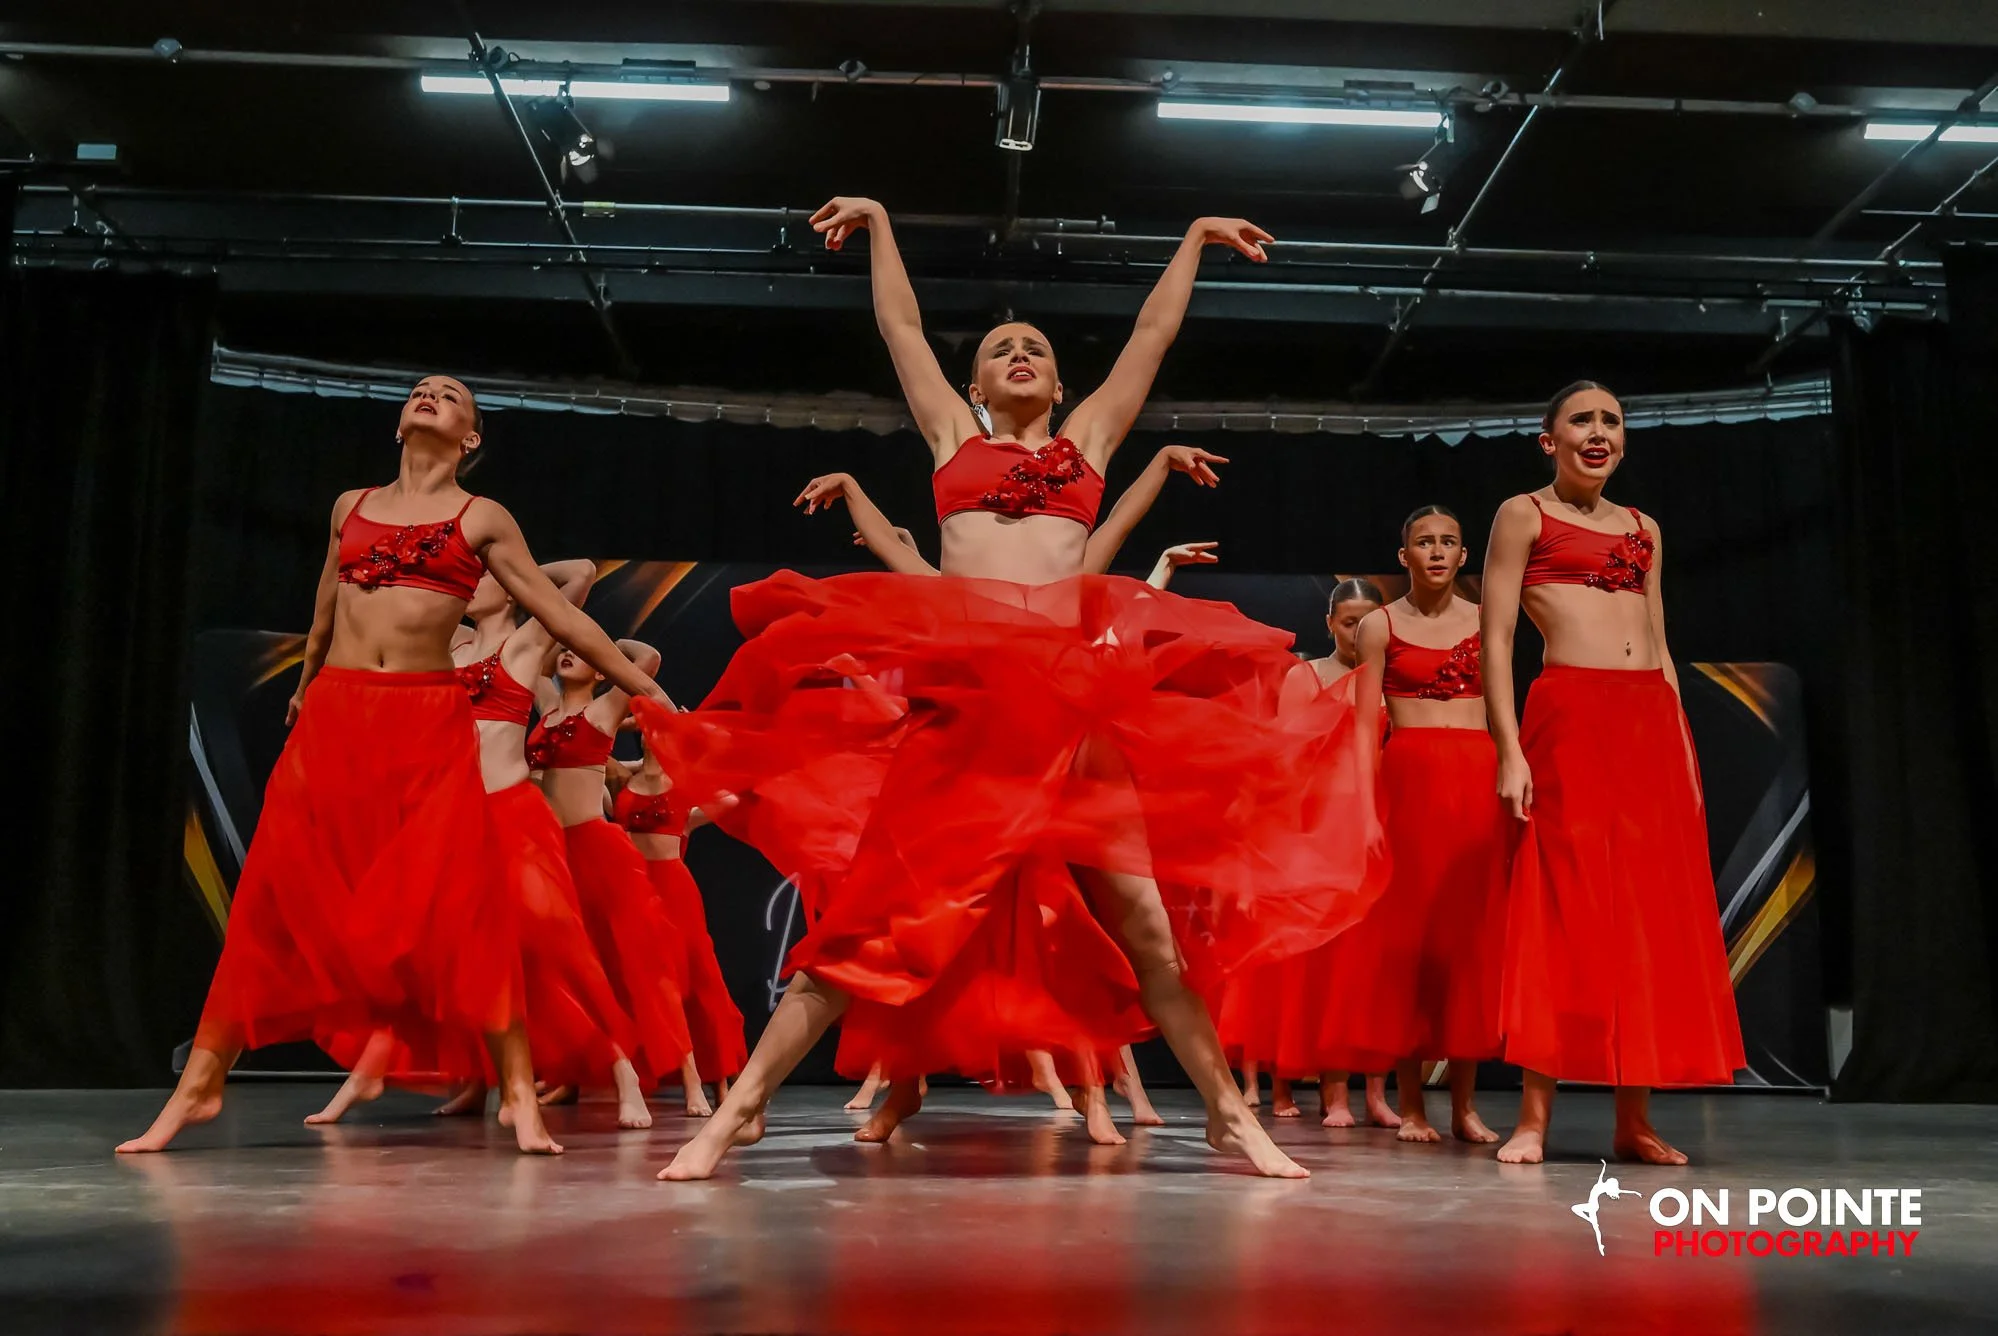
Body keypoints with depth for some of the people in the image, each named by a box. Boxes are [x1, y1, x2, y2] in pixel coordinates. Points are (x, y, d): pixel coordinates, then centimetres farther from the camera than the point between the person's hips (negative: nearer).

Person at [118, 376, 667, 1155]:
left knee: (461, 907, -8)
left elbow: (562, 617, 5)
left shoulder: (481, 520, 5)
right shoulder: (350, 506, 14)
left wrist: (648, 692, 3)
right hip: (333, 717, 3)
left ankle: (519, 1094, -3)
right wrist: (304, 691, 41)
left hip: (430, 723, -3)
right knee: (274, 898, 2)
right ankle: (199, 1087, 12)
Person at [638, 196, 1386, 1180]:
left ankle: (1228, 1115, 7)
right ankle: (741, 1106, -1)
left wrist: (1193, 240, 35)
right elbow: (900, 327, 25)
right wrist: (878, 222, 32)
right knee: (874, 906, -5)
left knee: (1139, 911, -3)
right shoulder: (953, 436, 21)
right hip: (947, 683, -1)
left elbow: (1153, 334, 28)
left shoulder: (1088, 438, 22)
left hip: (1073, 686, 1)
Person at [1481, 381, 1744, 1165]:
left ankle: (1635, 1120, 10)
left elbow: (1660, 650, 21)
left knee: (1654, 913, 3)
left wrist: (1683, 749, 12)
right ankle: (1535, 1117, -2)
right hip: (1568, 719, -5)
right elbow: (1496, 642, -2)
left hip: (1653, 723, 5)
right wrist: (1510, 752, -12)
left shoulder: (1643, 529, 20)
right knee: (1563, 909, -7)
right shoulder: (1524, 515, 5)